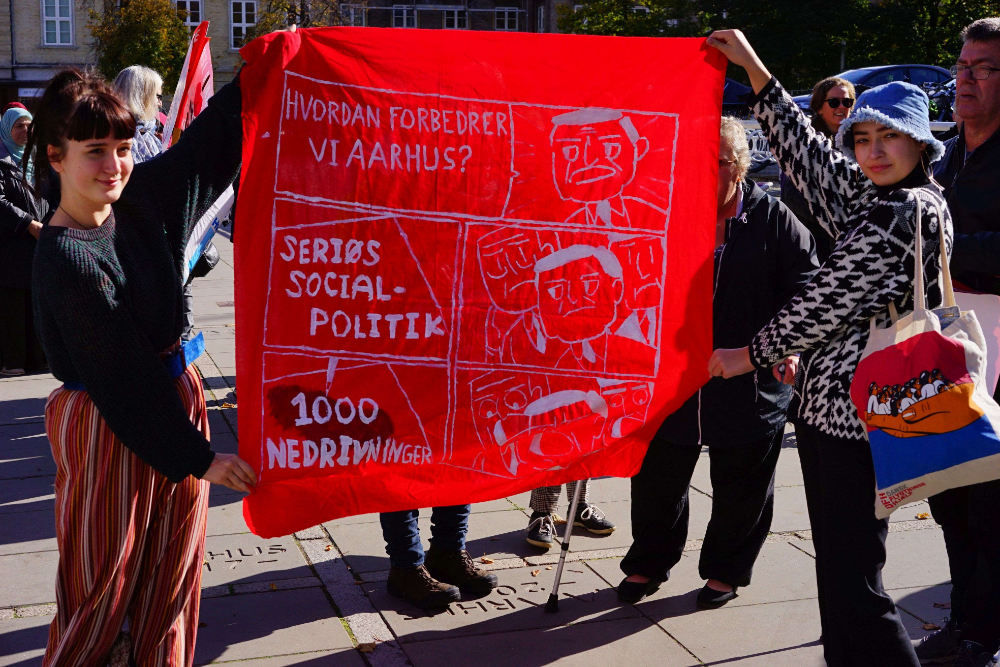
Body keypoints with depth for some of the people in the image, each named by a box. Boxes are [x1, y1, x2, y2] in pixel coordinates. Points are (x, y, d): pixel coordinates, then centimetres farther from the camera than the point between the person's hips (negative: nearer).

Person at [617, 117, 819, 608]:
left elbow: (807, 279, -3)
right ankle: (649, 562, 34)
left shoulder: (772, 217, -4)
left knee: (740, 485, 12)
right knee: (657, 476, 12)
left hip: (752, 379, -1)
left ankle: (726, 570, 34)